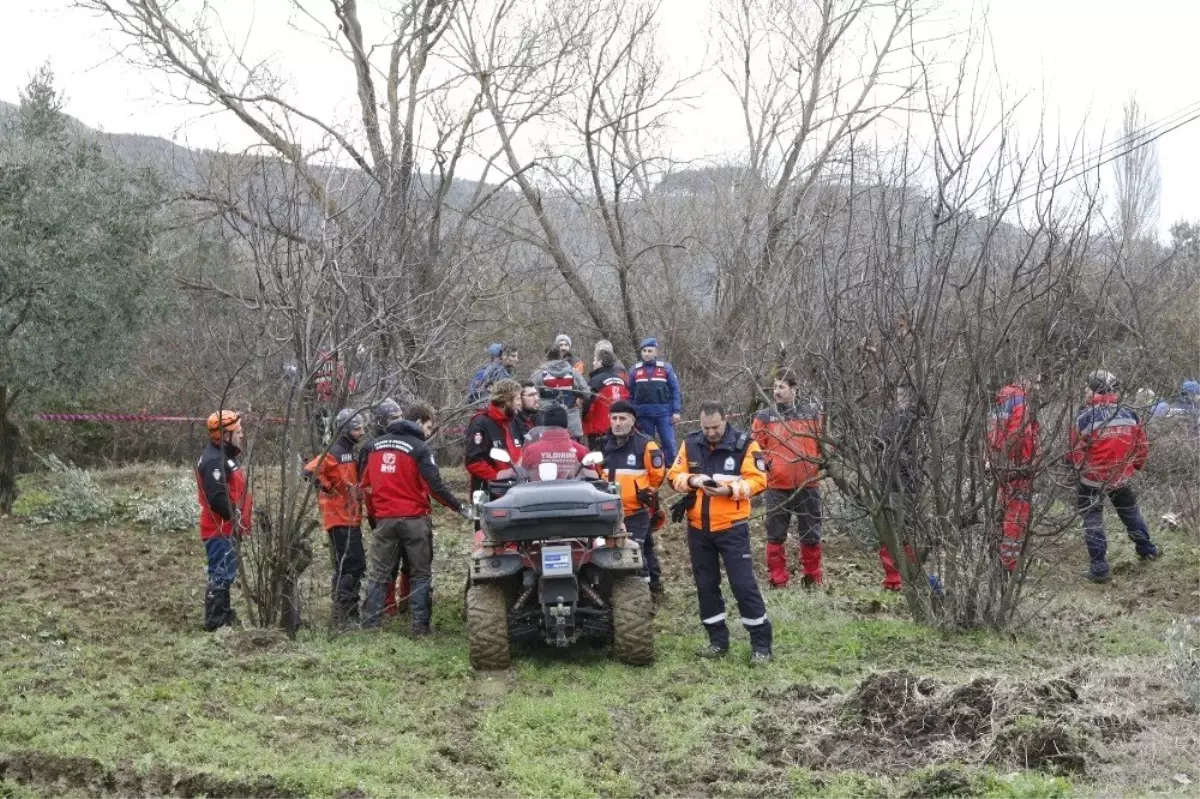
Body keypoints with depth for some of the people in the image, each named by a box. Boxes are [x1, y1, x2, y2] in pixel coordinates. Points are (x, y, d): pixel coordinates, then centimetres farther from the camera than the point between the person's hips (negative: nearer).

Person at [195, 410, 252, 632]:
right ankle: (215, 622, -5)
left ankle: (224, 615, 28)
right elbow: (217, 498, -26)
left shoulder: (224, 456, 17)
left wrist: (243, 514, 13)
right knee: (221, 574, -9)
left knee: (224, 574, 18)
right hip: (220, 529, -11)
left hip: (227, 528, 11)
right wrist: (235, 516, -19)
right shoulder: (214, 460, -18)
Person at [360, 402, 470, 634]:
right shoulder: (419, 448, -8)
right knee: (421, 573, 5)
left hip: (384, 519, 4)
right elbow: (435, 485, -15)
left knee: (378, 573, 9)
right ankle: (420, 626, 0)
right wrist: (460, 508, -8)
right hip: (414, 519, -4)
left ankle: (369, 623, 6)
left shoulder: (375, 446, 9)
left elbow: (366, 485, 13)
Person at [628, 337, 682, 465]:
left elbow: (675, 390, 2)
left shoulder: (666, 368, 2)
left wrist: (676, 411, -5)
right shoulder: (635, 370, 8)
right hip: (643, 413, 2)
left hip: (664, 411, -2)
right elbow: (630, 393, 12)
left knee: (669, 442, -4)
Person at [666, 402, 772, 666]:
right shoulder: (690, 444, 4)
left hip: (731, 527, -5)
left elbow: (758, 479, -12)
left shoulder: (745, 444, -8)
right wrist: (691, 480, -19)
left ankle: (761, 644, 2)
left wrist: (730, 489, -26)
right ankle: (718, 641, 23)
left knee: (743, 584, -6)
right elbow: (674, 476, 2)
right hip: (698, 528, 5)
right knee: (706, 585, 11)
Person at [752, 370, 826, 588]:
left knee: (811, 535, 9)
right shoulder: (764, 416, 0)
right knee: (776, 536, 6)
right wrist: (767, 463, -11)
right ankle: (778, 582, 14)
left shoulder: (812, 413, 2)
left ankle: (813, 580, 22)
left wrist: (820, 462, -2)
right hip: (777, 486, 0)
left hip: (807, 485, 0)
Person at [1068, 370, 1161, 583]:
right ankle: (1147, 549, 40)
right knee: (1130, 511, 27)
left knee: (1093, 520, 8)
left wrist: (1079, 469, 8)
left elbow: (1076, 455, -13)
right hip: (1121, 477, 4)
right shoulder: (1130, 416, -6)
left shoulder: (1084, 418, -19)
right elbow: (1142, 449, 3)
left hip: (1091, 479, -4)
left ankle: (1099, 567, 6)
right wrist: (1134, 466, 21)